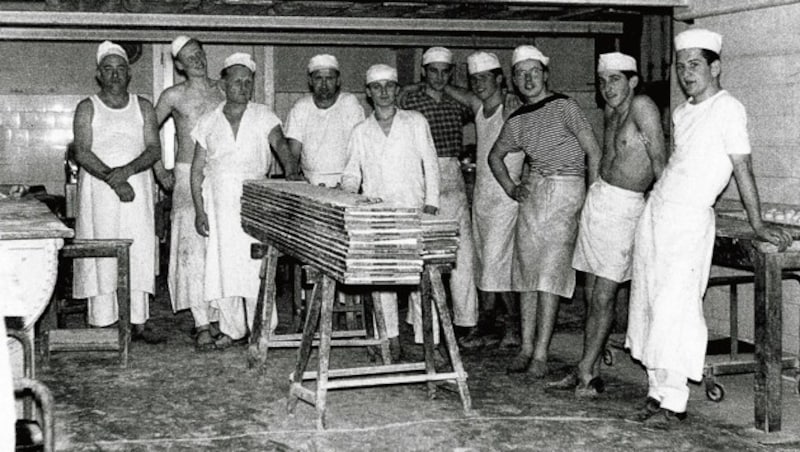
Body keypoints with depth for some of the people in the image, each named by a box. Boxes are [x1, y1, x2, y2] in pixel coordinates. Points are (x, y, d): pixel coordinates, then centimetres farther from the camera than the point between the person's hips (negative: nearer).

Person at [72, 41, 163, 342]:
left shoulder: (143, 107, 10)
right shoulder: (87, 108, 4)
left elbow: (154, 149, 0)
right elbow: (82, 153, -8)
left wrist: (127, 170, -17)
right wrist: (112, 179, -20)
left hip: (137, 188, 2)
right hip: (99, 190, -2)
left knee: (140, 251, 0)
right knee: (102, 255, -4)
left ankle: (138, 321, 5)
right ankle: (104, 323, 0)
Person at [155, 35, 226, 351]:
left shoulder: (222, 90, 9)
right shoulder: (174, 96, 3)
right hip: (188, 174, -3)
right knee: (193, 247, -10)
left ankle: (215, 315, 12)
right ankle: (202, 324, -9)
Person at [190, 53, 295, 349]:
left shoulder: (263, 117, 5)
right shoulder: (208, 123, 9)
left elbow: (279, 142, -12)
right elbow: (197, 169, 9)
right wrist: (199, 210, 0)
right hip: (219, 203, 2)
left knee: (255, 265, -7)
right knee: (222, 265, 2)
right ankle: (232, 329, 14)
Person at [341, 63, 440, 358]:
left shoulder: (416, 123, 9)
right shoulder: (361, 132, 13)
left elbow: (430, 165, 6)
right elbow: (352, 174, 16)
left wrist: (430, 204, -4)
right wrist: (349, 191, -6)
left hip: (413, 212, -2)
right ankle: (391, 339, 9)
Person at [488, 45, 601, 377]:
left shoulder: (563, 106, -4)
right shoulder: (516, 121, 11)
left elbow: (593, 151, -5)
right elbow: (495, 156, 27)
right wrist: (510, 188, 14)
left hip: (566, 190, -5)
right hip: (532, 193, 5)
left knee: (550, 274, -9)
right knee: (526, 270, 4)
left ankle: (541, 354, -6)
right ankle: (526, 347, 12)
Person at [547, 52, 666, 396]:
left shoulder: (642, 106, -12)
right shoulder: (611, 111, 12)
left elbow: (659, 161, -13)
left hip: (625, 207, -7)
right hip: (598, 197, 7)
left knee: (603, 295, -5)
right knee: (592, 293, 8)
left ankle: (586, 371, 5)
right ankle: (591, 371, 16)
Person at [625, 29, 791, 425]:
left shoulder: (727, 109, -8)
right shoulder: (681, 113, 13)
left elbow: (742, 166, -10)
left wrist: (757, 225, -10)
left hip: (689, 219, -8)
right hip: (655, 211, 8)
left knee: (675, 308, -10)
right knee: (649, 303, 7)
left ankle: (675, 402, -3)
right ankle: (657, 392, 14)